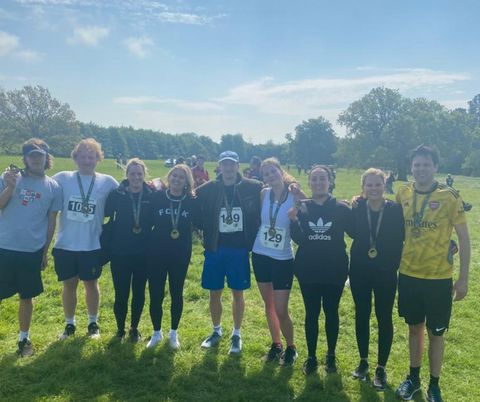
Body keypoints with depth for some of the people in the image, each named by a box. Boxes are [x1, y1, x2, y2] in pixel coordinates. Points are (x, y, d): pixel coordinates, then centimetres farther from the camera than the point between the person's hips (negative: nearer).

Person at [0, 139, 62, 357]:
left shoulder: (53, 187, 1)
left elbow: (51, 222, 6)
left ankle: (24, 339, 30)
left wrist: (45, 252, 8)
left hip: (32, 252, 1)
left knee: (27, 297, 13)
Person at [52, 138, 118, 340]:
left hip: (92, 245, 0)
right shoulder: (62, 178, -2)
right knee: (69, 284, 12)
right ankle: (70, 324, 29)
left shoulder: (107, 182, -2)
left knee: (91, 284, 13)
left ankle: (93, 322, 30)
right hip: (65, 244, 1)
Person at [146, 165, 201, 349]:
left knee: (176, 294, 13)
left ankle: (173, 333, 32)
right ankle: (156, 332, 28)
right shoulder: (157, 197, -4)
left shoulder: (192, 201, -3)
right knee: (155, 294, 5)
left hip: (180, 255, 0)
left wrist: (197, 203, -15)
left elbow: (201, 223, -10)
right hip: (156, 253, 0)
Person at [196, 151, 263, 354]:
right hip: (215, 249, 1)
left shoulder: (253, 188, -6)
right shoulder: (208, 189, -5)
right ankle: (217, 331, 32)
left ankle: (236, 334, 27)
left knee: (238, 293, 9)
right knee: (214, 293, 11)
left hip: (239, 249, -1)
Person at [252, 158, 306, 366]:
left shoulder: (295, 196, -12)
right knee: (269, 305, 15)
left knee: (281, 310, -1)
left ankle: (291, 348, 23)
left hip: (283, 259, -4)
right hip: (260, 255, 4)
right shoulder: (264, 193, -1)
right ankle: (276, 345, 34)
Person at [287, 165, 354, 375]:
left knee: (331, 312, 13)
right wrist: (294, 221, -21)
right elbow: (298, 239, -4)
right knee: (311, 313, 10)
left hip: (334, 270, -1)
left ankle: (331, 355, 31)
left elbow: (355, 233, -10)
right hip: (308, 271, 1)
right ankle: (311, 357, 25)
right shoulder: (302, 207, -1)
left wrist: (356, 213, -25)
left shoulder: (341, 208, -6)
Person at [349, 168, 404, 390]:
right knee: (361, 315, 14)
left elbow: (400, 239, -10)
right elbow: (354, 234, -13)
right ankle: (363, 361, 33)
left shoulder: (395, 209, -10)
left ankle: (381, 368, 24)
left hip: (385, 272, -2)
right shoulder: (357, 209, -5)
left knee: (384, 318, 8)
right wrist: (354, 208, -18)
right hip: (360, 271, 2)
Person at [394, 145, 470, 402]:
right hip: (408, 274, 3)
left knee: (435, 333, 9)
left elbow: (464, 238, -7)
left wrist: (463, 278, -7)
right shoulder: (402, 194, -2)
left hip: (439, 277, -3)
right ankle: (413, 378, 34)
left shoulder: (449, 196, -11)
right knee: (414, 327, 17)